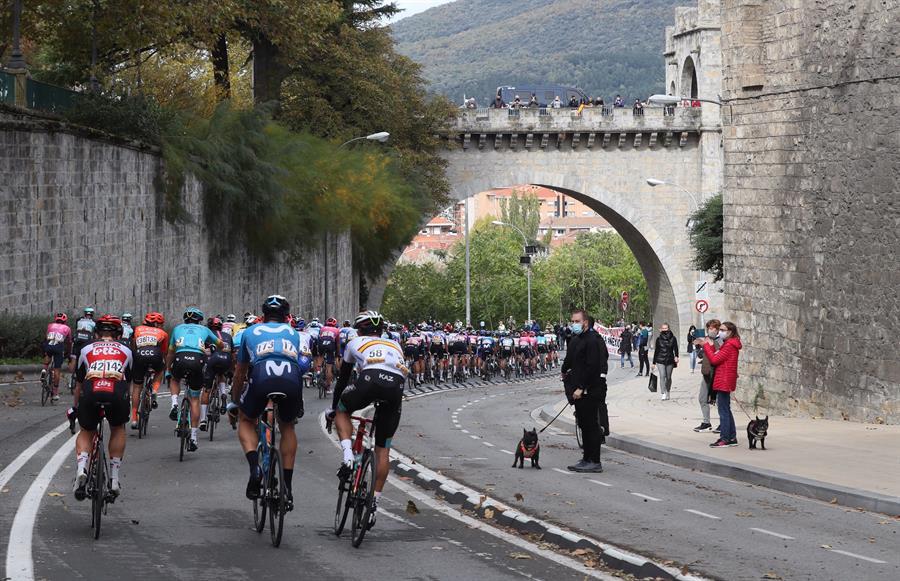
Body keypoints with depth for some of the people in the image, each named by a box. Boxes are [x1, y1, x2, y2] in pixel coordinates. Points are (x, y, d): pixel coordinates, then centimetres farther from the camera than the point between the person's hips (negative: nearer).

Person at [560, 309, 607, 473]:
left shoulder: (593, 340, -15)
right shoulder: (575, 339, 15)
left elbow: (592, 367, -21)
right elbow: (570, 360, 31)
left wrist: (581, 388, -22)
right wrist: (565, 370, 18)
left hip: (591, 390, -10)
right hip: (580, 391, 10)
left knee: (591, 425, -7)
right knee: (584, 425, 14)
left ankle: (595, 462, -4)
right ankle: (587, 459, 20)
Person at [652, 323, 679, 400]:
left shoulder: (672, 338, 3)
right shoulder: (659, 339, 4)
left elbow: (675, 348, -1)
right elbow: (656, 351, 9)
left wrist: (676, 356, -20)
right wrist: (654, 362, 10)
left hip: (670, 360, 1)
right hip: (660, 360, -1)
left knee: (668, 377, 8)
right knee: (662, 376, -14)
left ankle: (667, 393, 25)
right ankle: (663, 394, -17)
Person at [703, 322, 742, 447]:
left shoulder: (729, 346, -14)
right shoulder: (729, 344, 18)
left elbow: (714, 360, -18)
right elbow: (716, 359, 13)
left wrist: (707, 345, -8)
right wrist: (711, 347, 3)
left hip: (724, 382, -11)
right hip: (724, 382, 11)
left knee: (723, 410, -8)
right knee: (726, 410, 15)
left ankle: (724, 439, -7)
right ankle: (732, 438, 19)